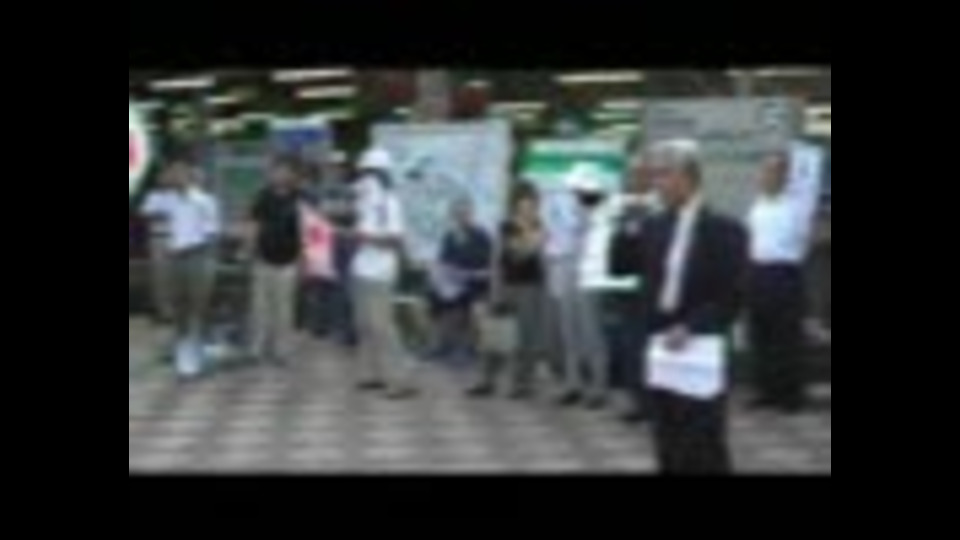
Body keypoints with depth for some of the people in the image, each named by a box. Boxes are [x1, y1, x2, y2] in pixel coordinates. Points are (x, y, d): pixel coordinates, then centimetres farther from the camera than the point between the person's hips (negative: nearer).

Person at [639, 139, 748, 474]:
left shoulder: (724, 231, -7)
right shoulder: (654, 228, 10)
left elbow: (732, 298, -11)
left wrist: (689, 328, -21)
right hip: (661, 350, 5)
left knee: (705, 453, -1)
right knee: (670, 452, 9)